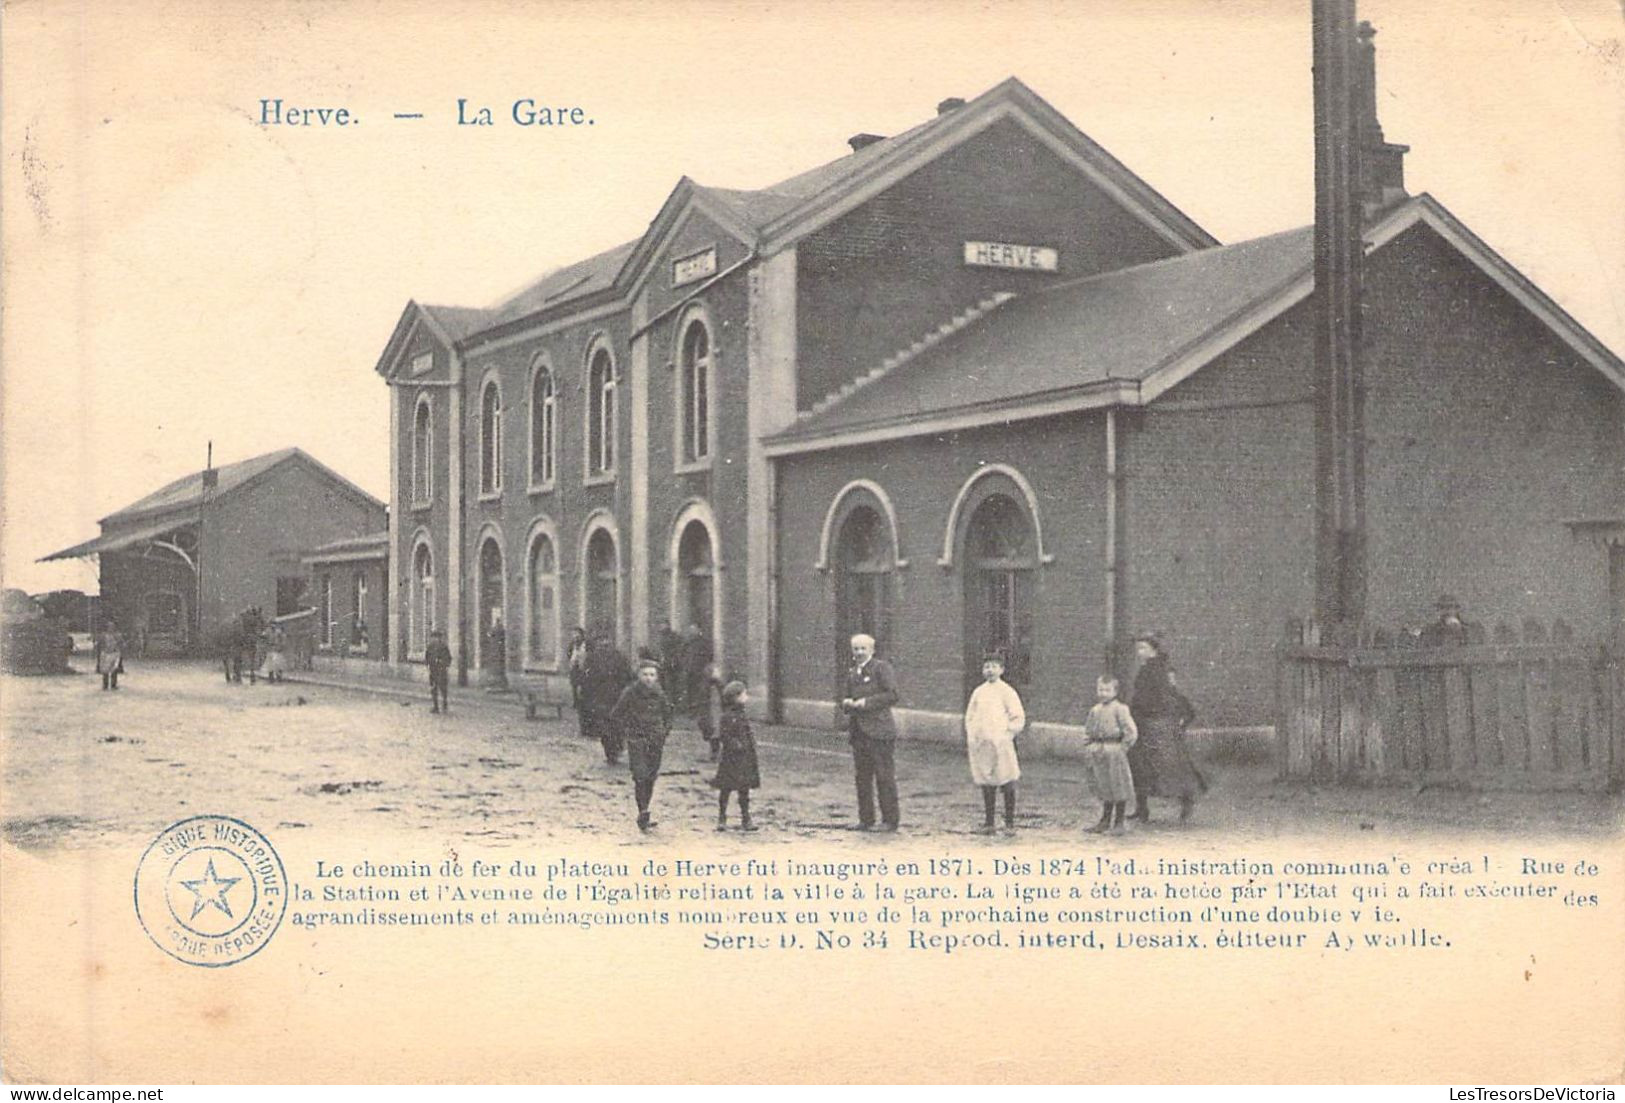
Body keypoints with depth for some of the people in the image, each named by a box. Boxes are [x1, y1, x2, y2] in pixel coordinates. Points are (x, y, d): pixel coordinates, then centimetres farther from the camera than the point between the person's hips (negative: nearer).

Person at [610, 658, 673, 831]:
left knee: (651, 778, 5)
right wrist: (627, 733, -4)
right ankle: (643, 813, -17)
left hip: (655, 743, 4)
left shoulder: (660, 696, 6)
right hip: (636, 741, -4)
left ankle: (644, 816, 16)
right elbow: (615, 716, 1)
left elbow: (667, 718, 22)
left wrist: (663, 735, 10)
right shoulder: (630, 693, -6)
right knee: (640, 777, -17)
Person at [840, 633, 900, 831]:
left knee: (885, 778, -4)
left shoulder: (881, 667, -3)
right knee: (862, 778, 8)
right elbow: (847, 699, 26)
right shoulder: (852, 673, 19)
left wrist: (866, 702, -16)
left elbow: (892, 695, -12)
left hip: (879, 732, -7)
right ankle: (866, 819, 14)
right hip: (858, 732, 7)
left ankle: (890, 820, 1)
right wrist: (846, 703, 2)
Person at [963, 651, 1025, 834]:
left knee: (1007, 784, -3)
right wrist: (971, 740, 8)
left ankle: (1010, 823, 3)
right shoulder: (978, 692, 13)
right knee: (986, 785, 6)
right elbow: (970, 717, 18)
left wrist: (1007, 734, -7)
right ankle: (988, 822, 12)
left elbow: (1019, 718, 0)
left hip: (1001, 745, -4)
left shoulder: (1007, 692, 0)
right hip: (981, 745, 4)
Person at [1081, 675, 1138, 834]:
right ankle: (1105, 820, 21)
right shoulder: (1095, 710, 12)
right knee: (1103, 788, 12)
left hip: (1114, 751, -6)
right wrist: (1088, 747, 11)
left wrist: (1123, 747, -11)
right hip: (1096, 752, 6)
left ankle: (1118, 822, 10)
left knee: (1118, 788, 1)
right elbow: (1088, 731, 22)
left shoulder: (1120, 709, -7)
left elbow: (1131, 732, -10)